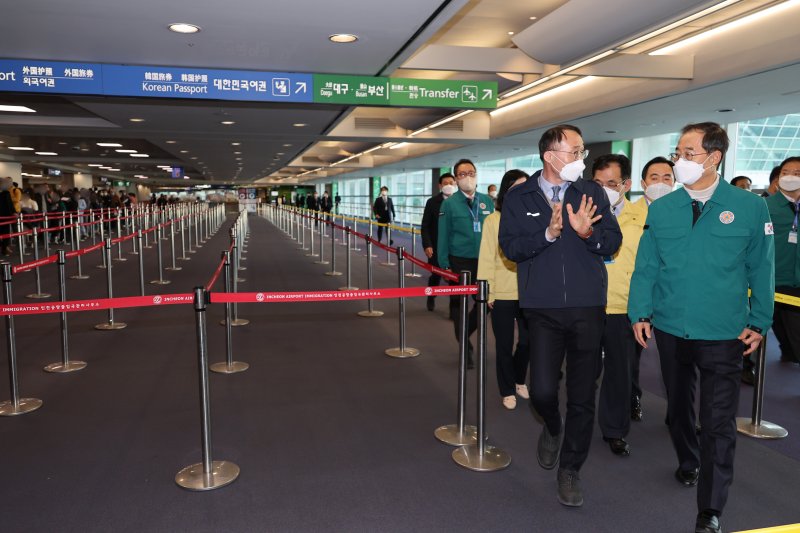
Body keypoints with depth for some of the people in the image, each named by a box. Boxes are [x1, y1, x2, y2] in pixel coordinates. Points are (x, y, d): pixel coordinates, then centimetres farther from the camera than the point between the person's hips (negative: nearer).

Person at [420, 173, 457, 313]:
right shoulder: (432, 202, -2)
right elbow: (425, 226, -2)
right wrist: (427, 245, -11)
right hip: (436, 247, 0)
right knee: (436, 275, 15)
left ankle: (455, 309, 5)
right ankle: (431, 298, 43)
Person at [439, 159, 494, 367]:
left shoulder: (487, 201, 5)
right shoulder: (449, 204, -3)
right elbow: (443, 236, -4)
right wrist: (444, 264, -8)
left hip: (483, 262, 3)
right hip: (459, 262, -3)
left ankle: (465, 334, 35)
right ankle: (465, 350, 21)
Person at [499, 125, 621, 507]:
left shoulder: (592, 193, 4)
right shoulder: (519, 198, 2)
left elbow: (613, 241, 0)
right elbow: (509, 247, -7)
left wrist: (587, 232, -19)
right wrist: (548, 233, -21)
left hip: (588, 308, 1)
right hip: (543, 309, -1)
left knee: (582, 396, 7)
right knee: (542, 390, -4)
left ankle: (570, 469, 27)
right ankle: (552, 428, 34)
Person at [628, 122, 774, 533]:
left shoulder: (750, 208, -4)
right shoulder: (661, 209, 1)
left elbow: (762, 269, 1)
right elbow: (646, 266, 3)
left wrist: (759, 323, 0)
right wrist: (640, 313, -3)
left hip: (723, 334, -2)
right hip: (669, 329, 3)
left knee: (719, 423, -2)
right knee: (678, 404, 19)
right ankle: (688, 464, 44)